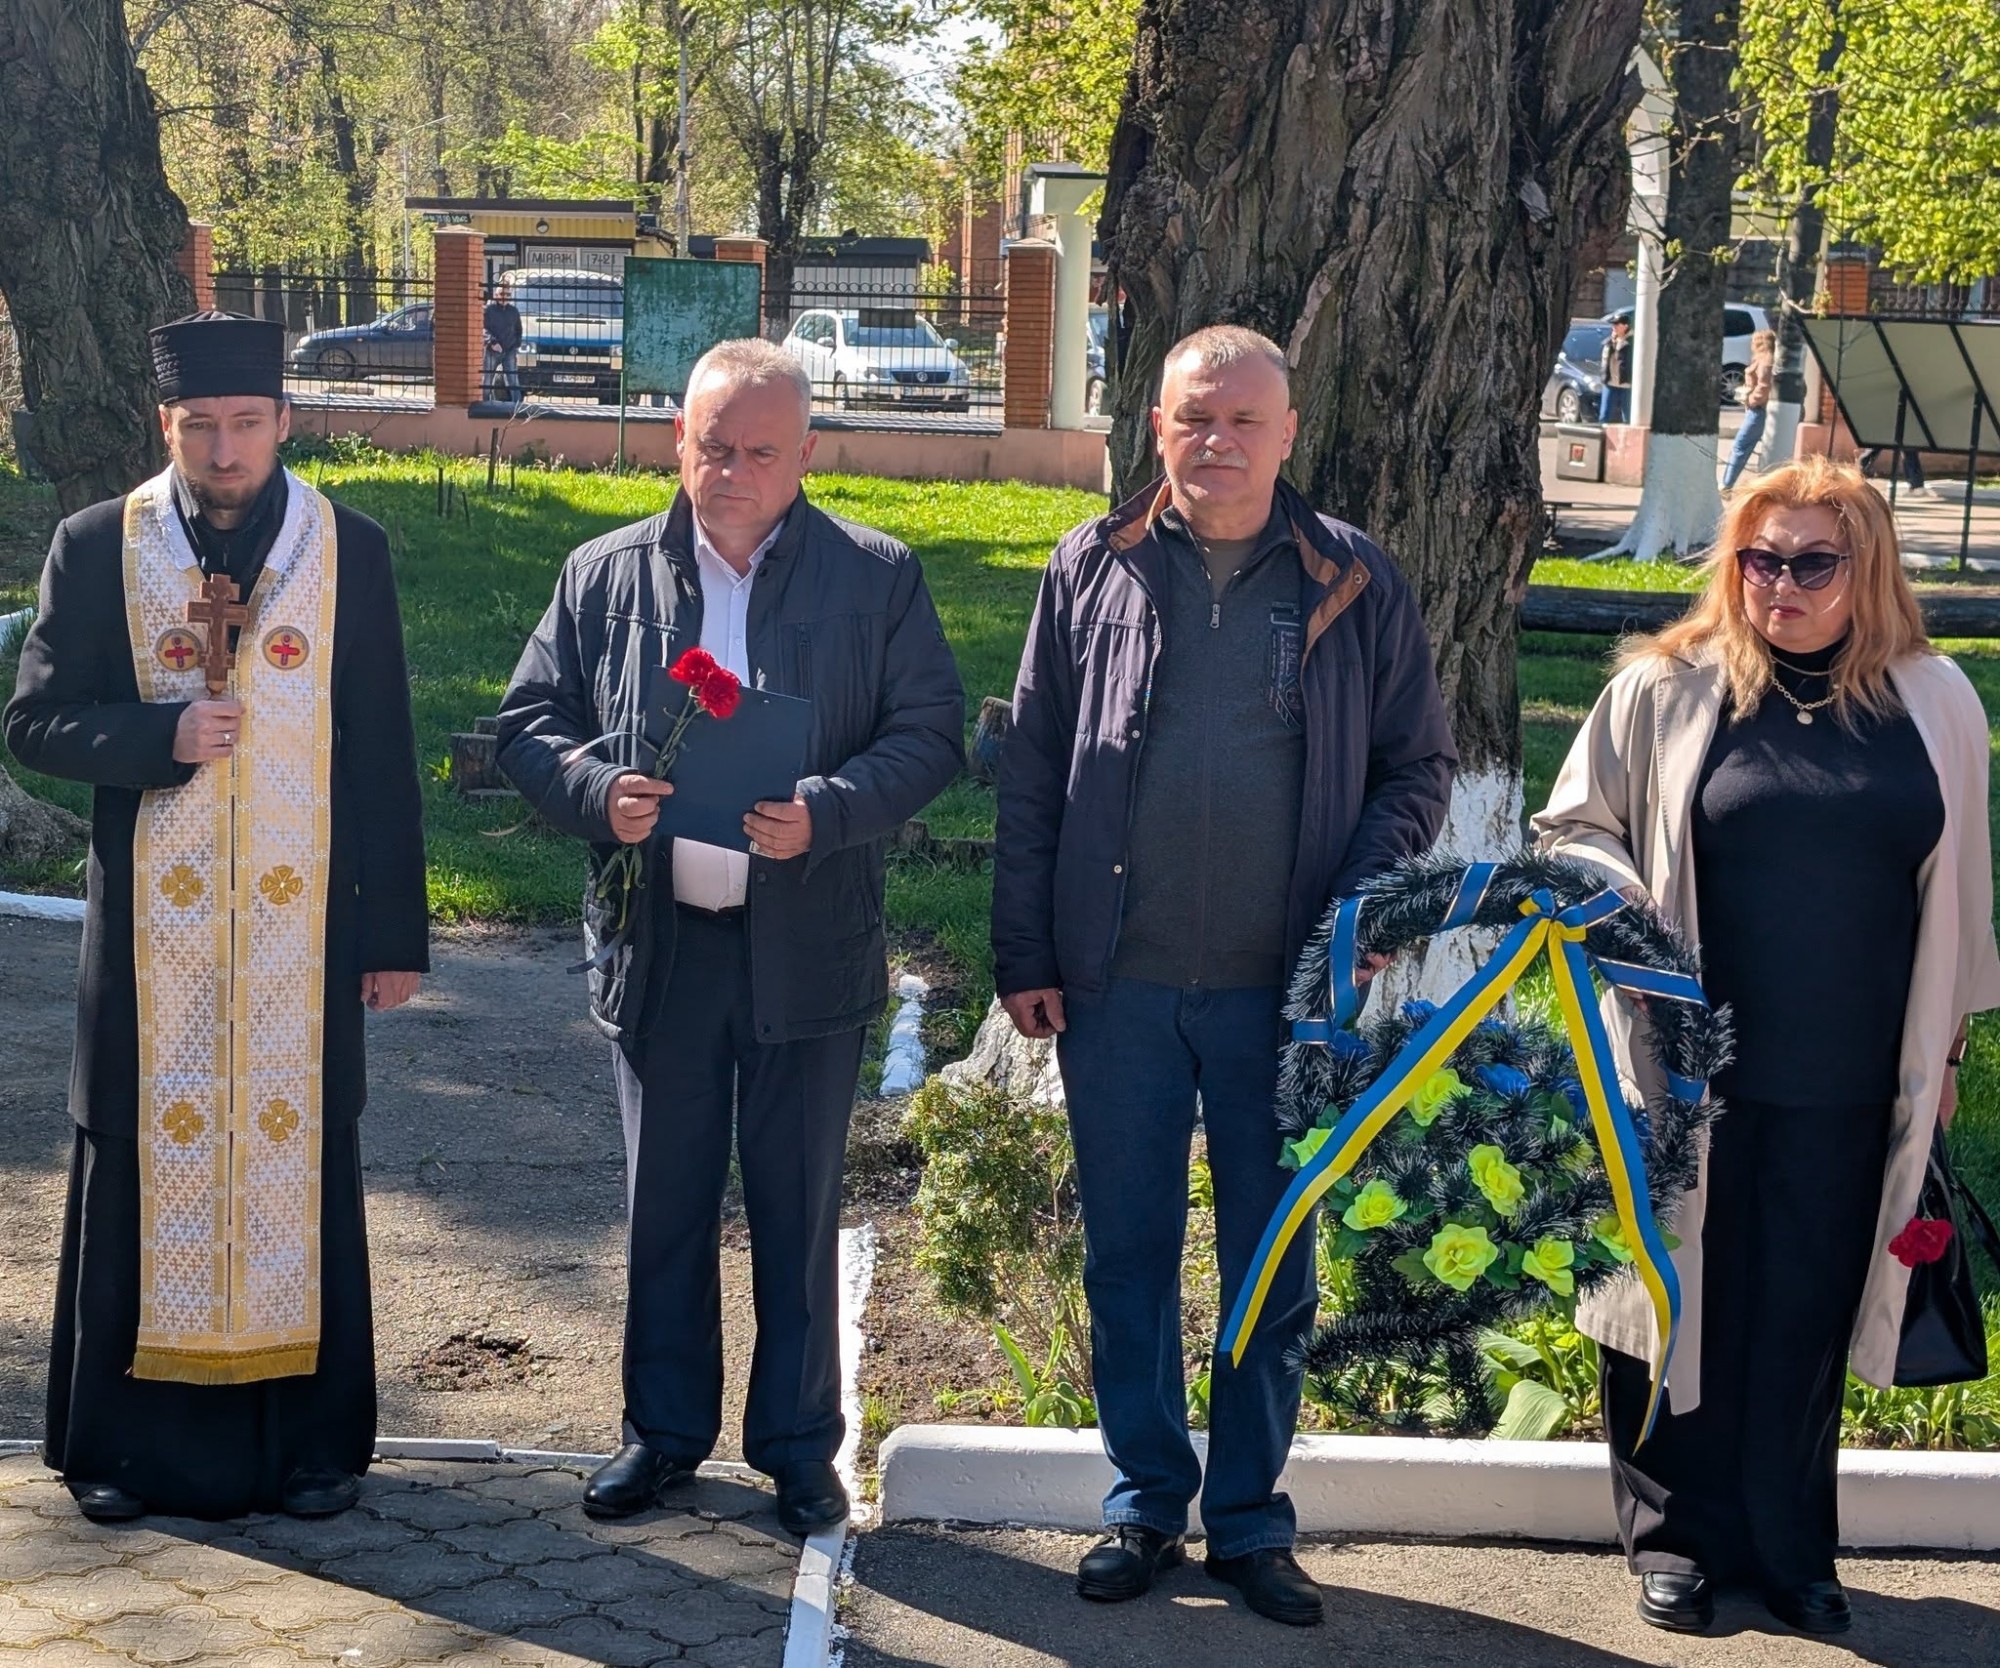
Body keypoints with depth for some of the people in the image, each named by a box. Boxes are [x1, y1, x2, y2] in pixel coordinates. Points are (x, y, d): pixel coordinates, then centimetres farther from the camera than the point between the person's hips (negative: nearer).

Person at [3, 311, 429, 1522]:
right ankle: (132, 1436, 17)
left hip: (303, 924, 0)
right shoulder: (98, 548, 1)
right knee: (145, 1161, 5)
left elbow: (384, 753, 2)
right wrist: (163, 733, -18)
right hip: (152, 928, 0)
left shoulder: (352, 552, 1)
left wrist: (396, 928, 0)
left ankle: (308, 1435, 17)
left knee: (299, 1162, 6)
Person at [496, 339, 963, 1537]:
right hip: (658, 943, 2)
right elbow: (529, 724, 6)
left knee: (799, 1209, 8)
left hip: (810, 944, -2)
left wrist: (824, 812, -20)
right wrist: (597, 795, -15)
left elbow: (930, 735, -4)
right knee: (665, 1202, 13)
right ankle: (665, 1429, 28)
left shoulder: (879, 578, -1)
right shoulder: (606, 576, 5)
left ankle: (799, 1444, 22)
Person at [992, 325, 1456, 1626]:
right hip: (1120, 984, 1)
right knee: (1128, 1252, 10)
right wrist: (1026, 955, 2)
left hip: (1285, 989, 0)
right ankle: (1146, 1501, 25)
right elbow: (1033, 771, 6)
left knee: (1273, 1265, 8)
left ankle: (1250, 1517, 23)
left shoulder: (1354, 583, 1)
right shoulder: (1093, 570, 3)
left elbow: (1418, 765, 6)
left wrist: (1362, 908, -10)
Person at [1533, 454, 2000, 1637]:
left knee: (1810, 1317, 9)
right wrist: (1625, 904, -14)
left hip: (1852, 1090, 1)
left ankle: (1791, 1545, 25)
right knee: (1686, 1299, 9)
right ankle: (1676, 1536, 25)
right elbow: (1573, 827, 6)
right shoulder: (1667, 688, -3)